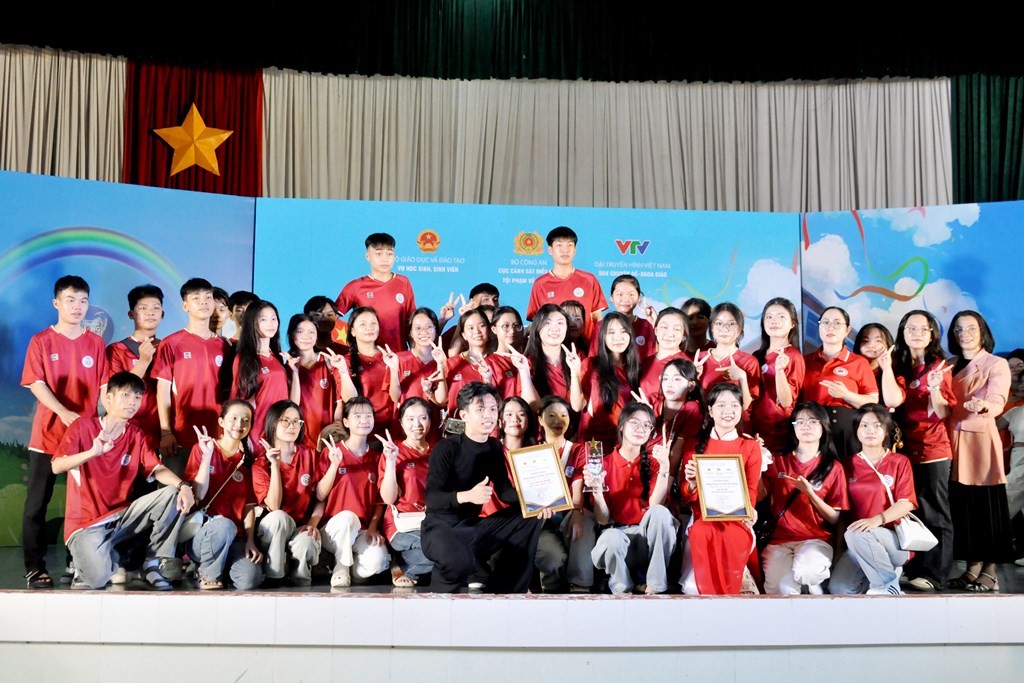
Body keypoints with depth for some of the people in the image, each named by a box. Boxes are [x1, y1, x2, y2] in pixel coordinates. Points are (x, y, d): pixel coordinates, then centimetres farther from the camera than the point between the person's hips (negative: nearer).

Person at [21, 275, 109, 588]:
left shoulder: (96, 343, 6)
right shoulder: (41, 341, 0)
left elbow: (105, 386, 6)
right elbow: (36, 384, -7)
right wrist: (64, 412, -21)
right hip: (47, 434, -2)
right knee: (37, 503, 1)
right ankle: (35, 566, 8)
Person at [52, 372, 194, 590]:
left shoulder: (136, 435, 6)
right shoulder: (83, 426, -7)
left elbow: (157, 469, -5)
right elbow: (57, 466, -19)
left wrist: (183, 486, -25)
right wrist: (93, 452, -37)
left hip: (122, 516, 5)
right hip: (86, 524, -5)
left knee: (173, 494, -17)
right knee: (98, 577, -30)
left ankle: (154, 564, -4)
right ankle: (87, 559, 9)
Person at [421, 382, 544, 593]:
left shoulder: (494, 447, 7)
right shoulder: (447, 448, -14)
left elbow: (504, 490, 6)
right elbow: (431, 499, -21)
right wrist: (467, 496, -39)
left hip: (473, 526, 7)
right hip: (441, 527, -7)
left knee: (531, 516, -8)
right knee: (459, 560, -40)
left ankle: (503, 590, -2)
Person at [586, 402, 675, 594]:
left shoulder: (653, 461, 4)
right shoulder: (604, 464, 0)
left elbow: (654, 505, -13)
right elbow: (603, 520, -4)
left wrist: (664, 466, -20)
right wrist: (597, 489, -21)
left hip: (647, 535, 2)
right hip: (616, 532, -2)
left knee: (660, 512, -31)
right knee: (612, 538, -37)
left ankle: (654, 587, -17)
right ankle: (623, 590, -7)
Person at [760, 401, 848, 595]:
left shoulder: (833, 467, 5)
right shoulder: (778, 462, 11)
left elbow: (835, 518, 1)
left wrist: (810, 493, -13)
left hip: (816, 539, -2)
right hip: (779, 539, 2)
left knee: (803, 572, -33)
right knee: (781, 589, -23)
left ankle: (817, 580, 0)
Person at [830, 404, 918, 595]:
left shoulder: (899, 462, 3)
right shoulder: (848, 465, 11)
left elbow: (907, 503, -10)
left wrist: (877, 520, -28)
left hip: (895, 539, -4)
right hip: (860, 544, 4)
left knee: (857, 534, -36)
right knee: (837, 588, -20)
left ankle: (889, 586, -15)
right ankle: (888, 570, 8)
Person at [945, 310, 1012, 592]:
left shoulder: (997, 364, -1)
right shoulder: (951, 366, 16)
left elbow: (997, 403, -17)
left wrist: (982, 406, -38)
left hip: (981, 438, -5)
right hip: (953, 439, 5)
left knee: (987, 504, -2)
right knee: (962, 505, 5)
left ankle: (989, 573, 3)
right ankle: (972, 568, 13)